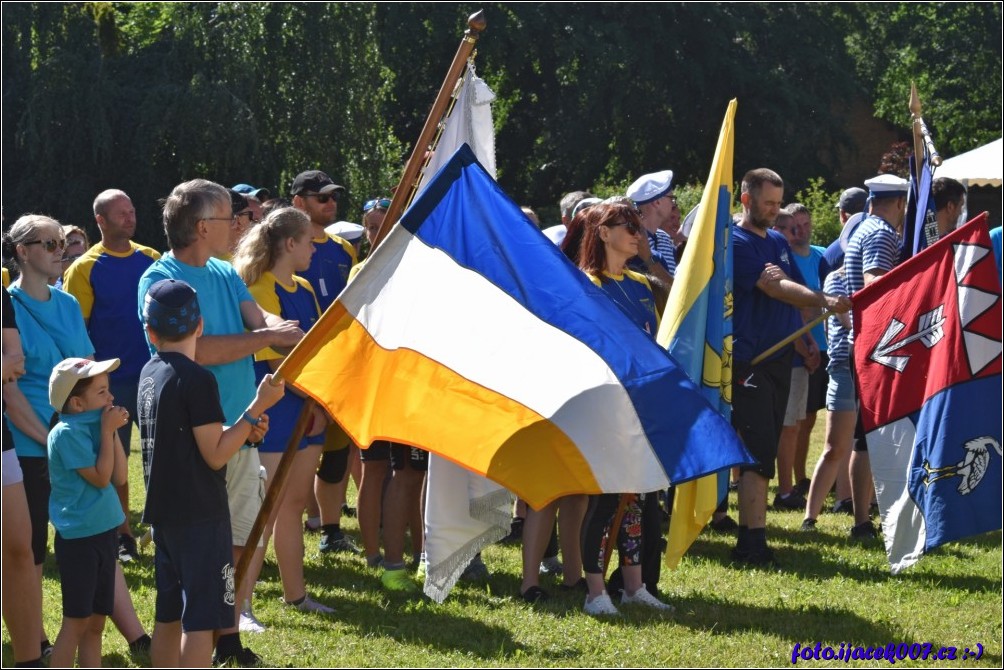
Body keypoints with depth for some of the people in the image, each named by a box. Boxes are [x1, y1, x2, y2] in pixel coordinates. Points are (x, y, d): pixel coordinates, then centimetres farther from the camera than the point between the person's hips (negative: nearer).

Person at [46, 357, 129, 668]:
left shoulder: (94, 426, 7)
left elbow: (119, 477, 5)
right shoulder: (66, 433, -16)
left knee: (95, 622, 13)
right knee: (76, 621, -5)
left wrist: (113, 432, 0)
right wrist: (108, 430, -13)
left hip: (104, 533, 8)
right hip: (78, 537, -8)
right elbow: (100, 477, -18)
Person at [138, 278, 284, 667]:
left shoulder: (150, 374, 10)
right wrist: (257, 407, -14)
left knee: (169, 616, 15)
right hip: (200, 515, -9)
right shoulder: (197, 379, -15)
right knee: (200, 620, -7)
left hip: (163, 513, 9)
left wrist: (243, 431, 6)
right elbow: (215, 455, -15)